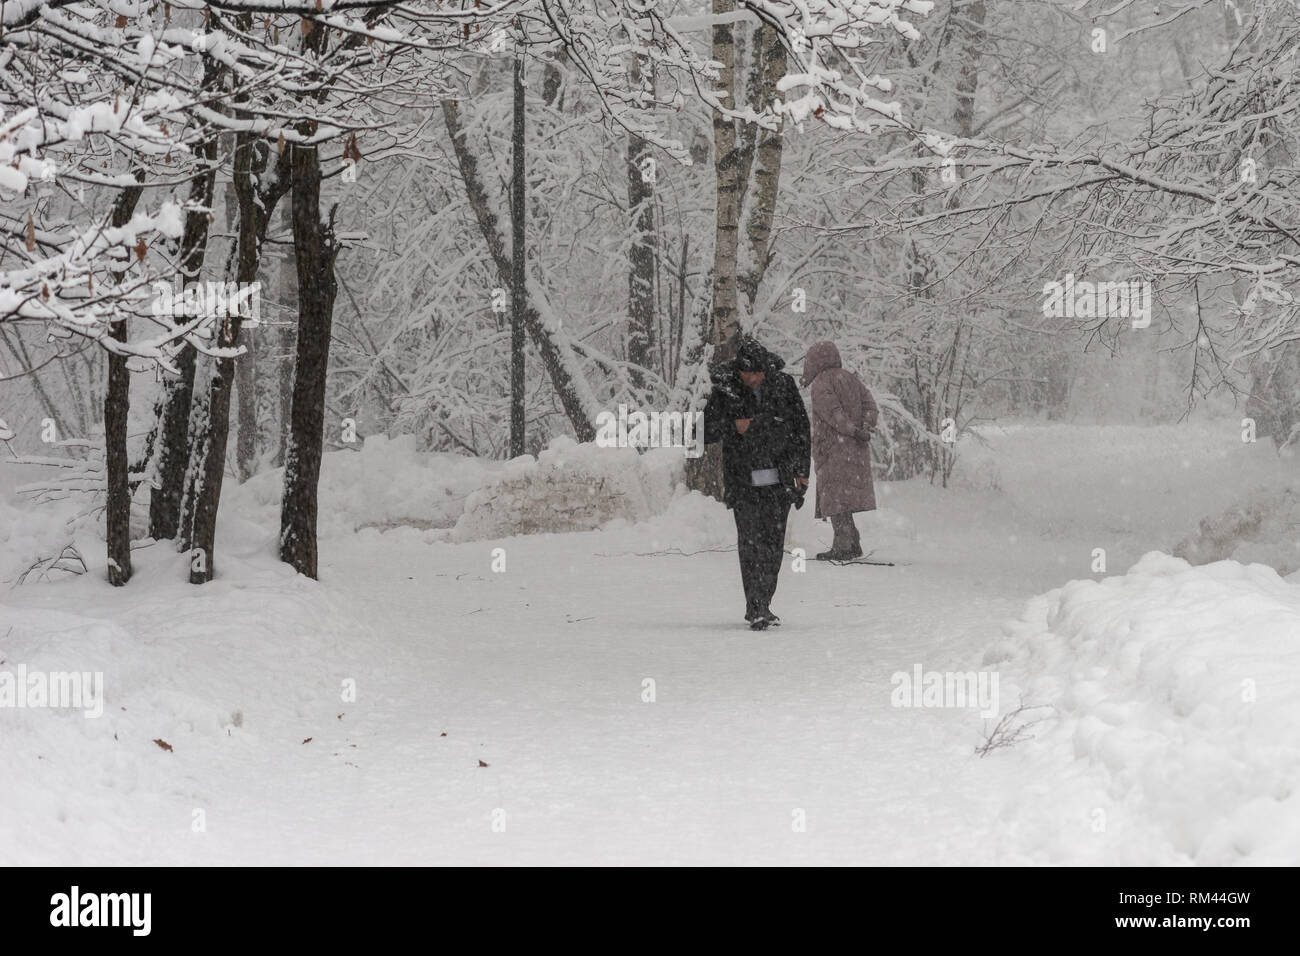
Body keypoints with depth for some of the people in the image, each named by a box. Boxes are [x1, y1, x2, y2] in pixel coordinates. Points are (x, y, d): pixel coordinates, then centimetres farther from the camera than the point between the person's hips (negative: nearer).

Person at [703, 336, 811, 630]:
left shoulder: (783, 385, 2)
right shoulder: (724, 390, -2)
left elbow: (801, 429, 10)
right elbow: (706, 431, 2)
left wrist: (802, 470, 7)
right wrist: (734, 427, -16)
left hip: (779, 479, 2)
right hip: (743, 481, -2)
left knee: (774, 542, 3)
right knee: (750, 541, -12)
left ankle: (763, 606, 15)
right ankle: (756, 608, -12)